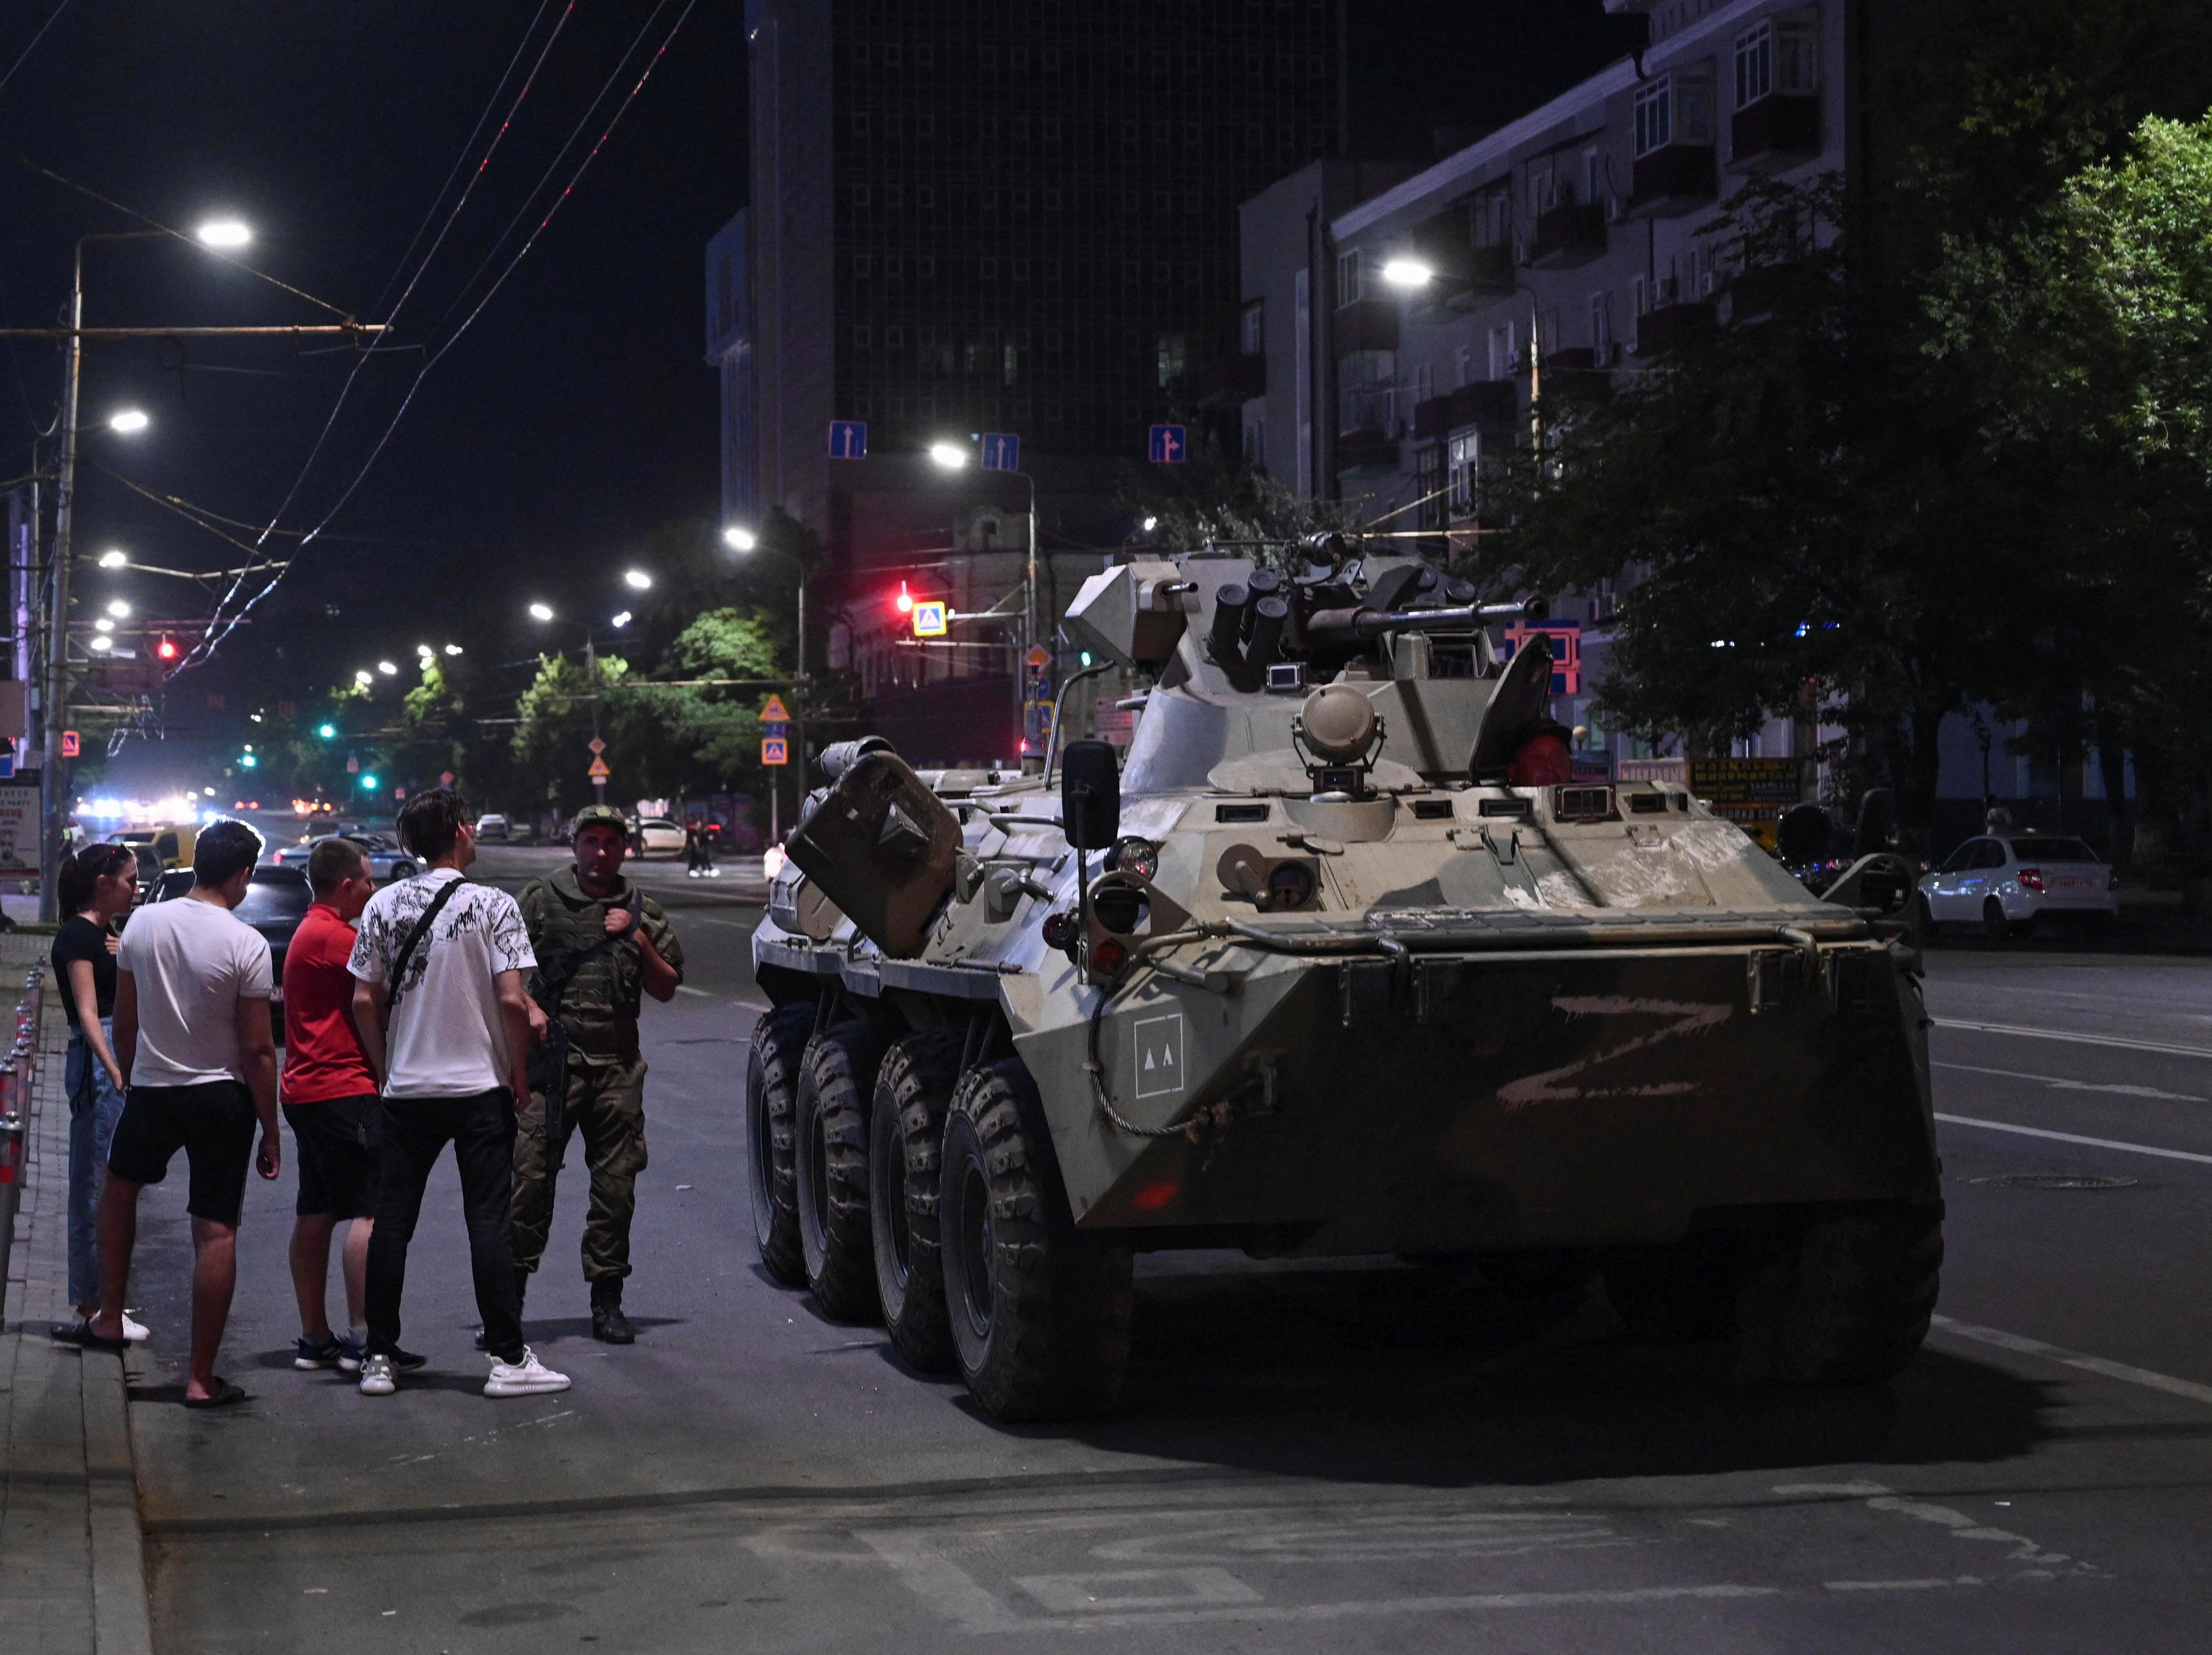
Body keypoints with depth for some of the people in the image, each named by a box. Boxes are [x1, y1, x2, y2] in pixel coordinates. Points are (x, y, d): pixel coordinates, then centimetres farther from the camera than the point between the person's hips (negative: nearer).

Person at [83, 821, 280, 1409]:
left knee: (119, 1185, 30)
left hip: (151, 1090, 4)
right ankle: (202, 1378, 1)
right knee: (217, 1233, 0)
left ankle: (110, 1318, 30)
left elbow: (124, 1024, 6)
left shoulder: (142, 924, -2)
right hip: (222, 1097, -4)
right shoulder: (246, 945, -15)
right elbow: (258, 1049, -12)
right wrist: (270, 1131, -4)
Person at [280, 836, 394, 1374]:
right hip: (343, 1088, -11)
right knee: (371, 1212, -10)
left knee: (316, 1214, 11)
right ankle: (362, 1339, -12)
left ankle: (315, 1339, 15)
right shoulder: (334, 936, -14)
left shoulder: (310, 933, 19)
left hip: (306, 1090, 11)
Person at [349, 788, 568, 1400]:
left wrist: (385, 1070, 15)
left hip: (406, 1091, 3)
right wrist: (520, 1074, -1)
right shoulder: (492, 906, -9)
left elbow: (364, 999, 4)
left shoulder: (384, 906, 2)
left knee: (392, 1223, 8)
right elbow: (513, 1002, -14)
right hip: (481, 1087, -3)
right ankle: (508, 1359, 0)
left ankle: (380, 1357, 11)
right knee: (488, 1223, 0)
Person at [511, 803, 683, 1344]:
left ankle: (607, 1303, 12)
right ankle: (509, 1294, -5)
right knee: (530, 1173, -11)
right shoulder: (540, 901, 8)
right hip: (552, 1056, -2)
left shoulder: (643, 912, 15)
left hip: (618, 1066, 3)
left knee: (616, 1183, 4)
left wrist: (640, 942, -1)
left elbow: (666, 990, 13)